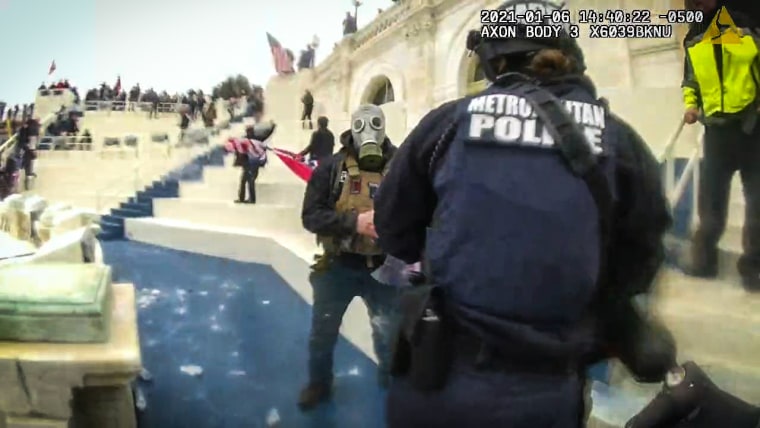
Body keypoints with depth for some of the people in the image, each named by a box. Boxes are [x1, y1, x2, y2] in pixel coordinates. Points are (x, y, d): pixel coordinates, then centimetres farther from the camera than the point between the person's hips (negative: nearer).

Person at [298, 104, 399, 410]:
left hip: (383, 269, 1)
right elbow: (311, 215, -12)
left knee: (389, 336, 18)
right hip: (338, 266, 0)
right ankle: (318, 384, 43)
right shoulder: (332, 167, -7)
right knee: (322, 333, 17)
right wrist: (354, 222, -24)